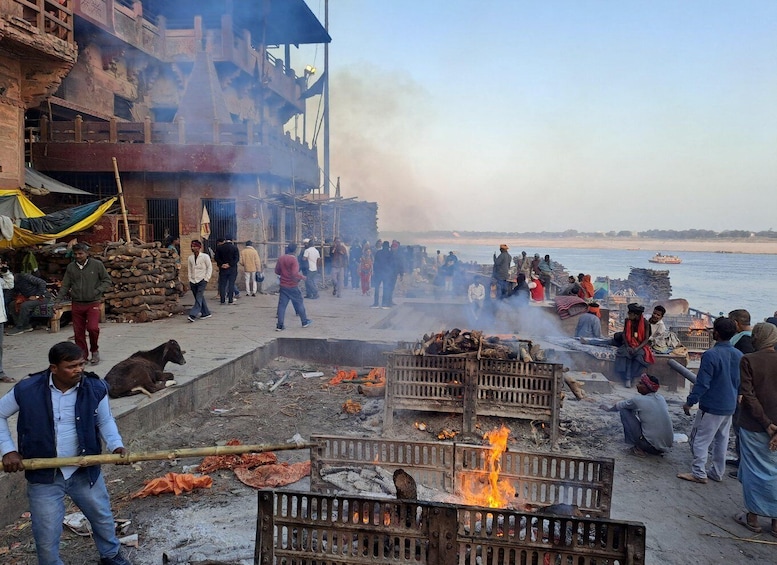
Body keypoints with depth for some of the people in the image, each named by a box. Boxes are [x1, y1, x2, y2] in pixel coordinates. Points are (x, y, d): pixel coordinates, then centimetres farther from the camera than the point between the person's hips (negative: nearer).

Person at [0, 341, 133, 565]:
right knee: (46, 536, 10)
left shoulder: (95, 388, -13)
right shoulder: (27, 390, -16)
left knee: (103, 517, 21)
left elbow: (105, 420, 2)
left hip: (85, 471, 2)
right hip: (43, 474, -1)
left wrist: (116, 445, -15)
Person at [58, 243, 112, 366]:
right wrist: (58, 300, 1)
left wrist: (97, 291, -9)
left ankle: (95, 351, 8)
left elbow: (107, 280, 3)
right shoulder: (71, 267, 6)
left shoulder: (97, 264, -2)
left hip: (93, 303, -3)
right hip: (76, 304, 3)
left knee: (93, 328, -17)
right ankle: (82, 356, 19)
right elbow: (65, 286, 12)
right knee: (78, 332, 5)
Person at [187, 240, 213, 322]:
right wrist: (190, 280, 8)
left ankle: (193, 315, -21)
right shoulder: (190, 258, 9)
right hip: (193, 281, 5)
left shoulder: (205, 256, -3)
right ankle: (206, 313, 18)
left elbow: (210, 267, 0)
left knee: (199, 298, -14)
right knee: (199, 298, 7)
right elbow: (189, 270, 15)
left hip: (202, 280, -5)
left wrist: (206, 278, -6)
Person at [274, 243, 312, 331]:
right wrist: (302, 277, -7)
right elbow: (294, 274, -23)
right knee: (299, 303, 11)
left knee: (282, 305, 5)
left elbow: (276, 271, 9)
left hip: (283, 286, 5)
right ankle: (305, 322, 23)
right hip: (293, 286, -5)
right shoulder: (294, 259, -16)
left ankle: (279, 325, 2)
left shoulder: (281, 258, 3)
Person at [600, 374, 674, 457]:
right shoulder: (661, 398, 6)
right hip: (666, 446, 7)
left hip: (650, 445, -7)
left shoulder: (638, 400, -10)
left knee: (624, 411, 4)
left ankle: (638, 449, 4)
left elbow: (619, 406, 10)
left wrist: (608, 409, 32)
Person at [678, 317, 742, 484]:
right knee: (722, 440, 17)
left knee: (700, 439, 2)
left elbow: (702, 384, -21)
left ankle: (699, 473, 5)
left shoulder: (711, 355, -22)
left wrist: (689, 402, -11)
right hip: (730, 407, 8)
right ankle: (717, 472, 26)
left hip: (711, 407, -7)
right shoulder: (739, 355, 1)